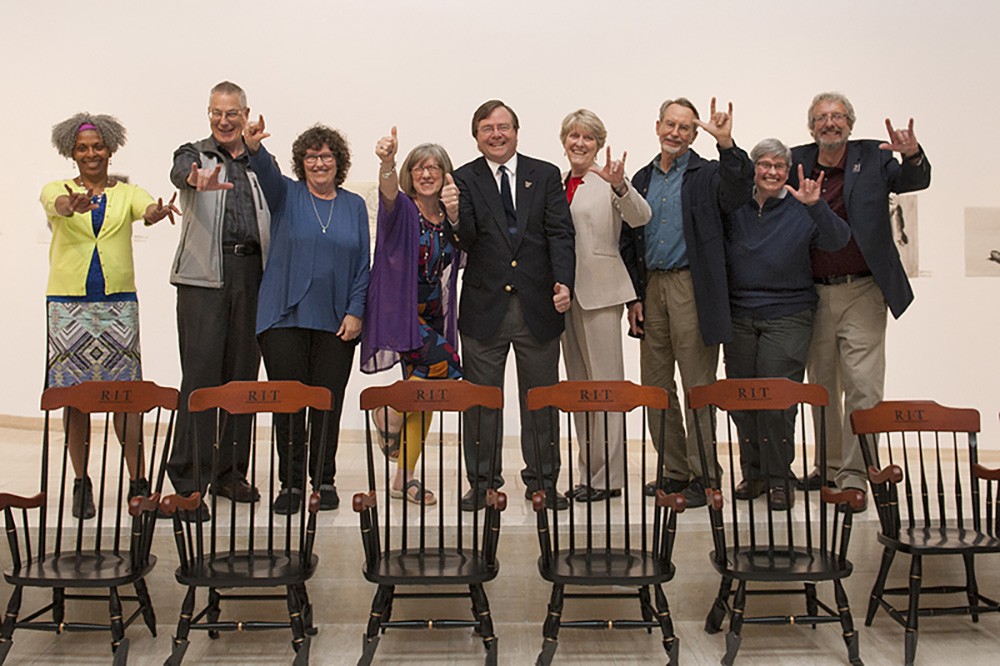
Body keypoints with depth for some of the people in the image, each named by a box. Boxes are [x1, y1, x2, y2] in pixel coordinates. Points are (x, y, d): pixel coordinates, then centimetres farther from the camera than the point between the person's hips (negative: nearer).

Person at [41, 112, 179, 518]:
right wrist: (74, 205, -43)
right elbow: (57, 204, -18)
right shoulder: (57, 190, 7)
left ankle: (137, 481, 4)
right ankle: (81, 483, 14)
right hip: (67, 302, 0)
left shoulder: (127, 192, 8)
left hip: (119, 301, 0)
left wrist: (158, 211, -40)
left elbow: (146, 209, -15)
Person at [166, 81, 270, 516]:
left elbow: (275, 219, 17)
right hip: (205, 274, -3)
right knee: (201, 373, -7)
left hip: (252, 272, 4)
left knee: (242, 373, 6)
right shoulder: (194, 154, 7)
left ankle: (230, 473, 17)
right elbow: (180, 172, -17)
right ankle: (188, 481, 0)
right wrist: (198, 181, -40)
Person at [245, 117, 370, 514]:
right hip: (285, 317, -1)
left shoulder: (354, 205, 10)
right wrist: (253, 148, -38)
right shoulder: (287, 195, 6)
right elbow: (266, 172, -16)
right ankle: (291, 483, 12)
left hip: (336, 321, 1)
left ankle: (324, 481, 18)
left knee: (329, 403, 5)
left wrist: (355, 312, -2)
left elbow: (363, 264, 8)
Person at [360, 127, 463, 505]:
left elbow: (461, 255, -8)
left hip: (434, 315, 6)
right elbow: (388, 192, -28)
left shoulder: (449, 215, 9)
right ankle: (390, 413, 0)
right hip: (399, 309, -6)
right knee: (443, 364, -26)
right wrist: (386, 162, -48)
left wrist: (454, 214, -22)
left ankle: (405, 478, 18)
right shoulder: (402, 209, -4)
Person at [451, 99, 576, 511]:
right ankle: (482, 482, 20)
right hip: (484, 306, -1)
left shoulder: (546, 176, 7)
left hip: (538, 306, 1)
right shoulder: (464, 179, 4)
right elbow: (465, 240, -8)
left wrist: (564, 283, -14)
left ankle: (542, 481, 22)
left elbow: (560, 233, 0)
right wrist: (453, 218, -30)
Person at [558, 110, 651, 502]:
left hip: (599, 291, -6)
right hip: (566, 292, 7)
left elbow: (641, 218, -18)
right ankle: (589, 474, 20)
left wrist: (619, 185, -35)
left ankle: (607, 477, 3)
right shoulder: (557, 183, 15)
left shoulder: (607, 180, -2)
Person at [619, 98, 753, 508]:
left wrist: (727, 145, -32)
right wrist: (634, 297, 9)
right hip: (652, 288, 5)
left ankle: (703, 476, 8)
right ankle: (675, 472, 21)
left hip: (691, 287, -5)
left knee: (698, 386, -2)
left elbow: (739, 193, -20)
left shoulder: (707, 175, 2)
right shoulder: (642, 180, 15)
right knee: (655, 387, 9)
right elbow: (629, 243, 15)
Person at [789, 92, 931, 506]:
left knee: (862, 387, -4)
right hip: (815, 294, 3)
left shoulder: (873, 158, 0)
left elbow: (915, 181, -11)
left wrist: (913, 156, -31)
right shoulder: (797, 161, 6)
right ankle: (829, 465, 26)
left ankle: (854, 472, 5)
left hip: (862, 292, -3)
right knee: (822, 387, 13)